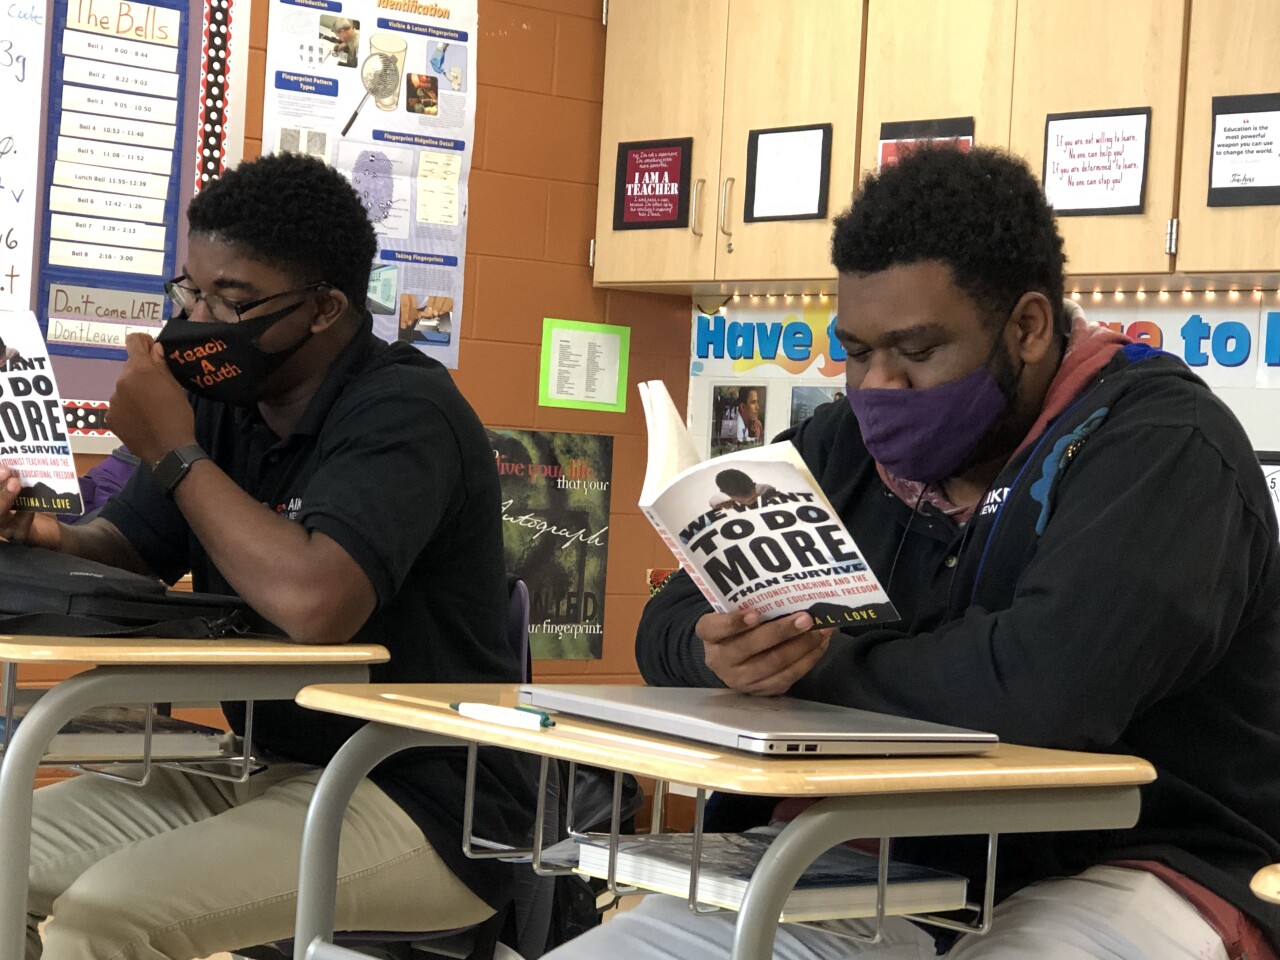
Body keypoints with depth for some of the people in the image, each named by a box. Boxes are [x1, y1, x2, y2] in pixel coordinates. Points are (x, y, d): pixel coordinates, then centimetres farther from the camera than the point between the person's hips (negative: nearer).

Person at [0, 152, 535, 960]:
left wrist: (172, 451, -22)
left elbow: (314, 605, -34)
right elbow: (123, 557, 11)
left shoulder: (402, 413, -18)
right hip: (274, 772, 8)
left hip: (425, 808, -8)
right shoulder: (229, 399, 6)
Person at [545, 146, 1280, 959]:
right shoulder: (846, 447, 9)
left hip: (1123, 874, -6)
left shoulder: (1162, 449, -13)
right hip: (883, 871, 6)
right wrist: (718, 653, -18)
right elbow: (671, 624, 9)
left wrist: (813, 668, -14)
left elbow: (1048, 683, -30)